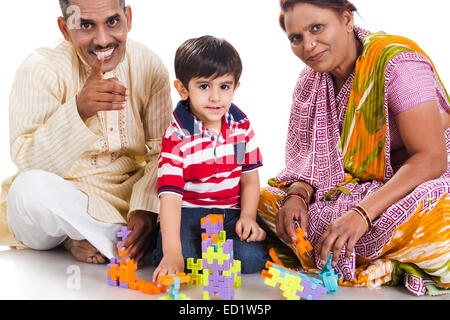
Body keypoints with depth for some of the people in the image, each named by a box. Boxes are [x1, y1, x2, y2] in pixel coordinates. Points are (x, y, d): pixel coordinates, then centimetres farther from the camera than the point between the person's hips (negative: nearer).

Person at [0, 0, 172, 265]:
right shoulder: (41, 71, -12)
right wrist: (78, 111, -37)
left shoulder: (149, 67, -3)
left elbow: (164, 152, -7)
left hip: (128, 192, 4)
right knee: (31, 187, -36)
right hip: (61, 200, -3)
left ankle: (85, 238, -13)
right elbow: (26, 161, -21)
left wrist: (146, 209, -25)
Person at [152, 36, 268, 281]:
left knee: (252, 258, -22)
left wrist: (248, 217, -9)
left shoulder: (242, 126, 1)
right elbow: (170, 196, -21)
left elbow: (249, 179, 10)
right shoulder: (177, 136, -13)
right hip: (189, 212, -3)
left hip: (231, 212, 4)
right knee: (183, 257, -31)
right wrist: (172, 253, -33)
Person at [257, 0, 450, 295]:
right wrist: (298, 194, -19)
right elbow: (315, 155, 4)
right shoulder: (311, 80, 2)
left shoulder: (396, 62, -18)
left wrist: (362, 213, -36)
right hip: (352, 189, 7)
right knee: (265, 199, -11)